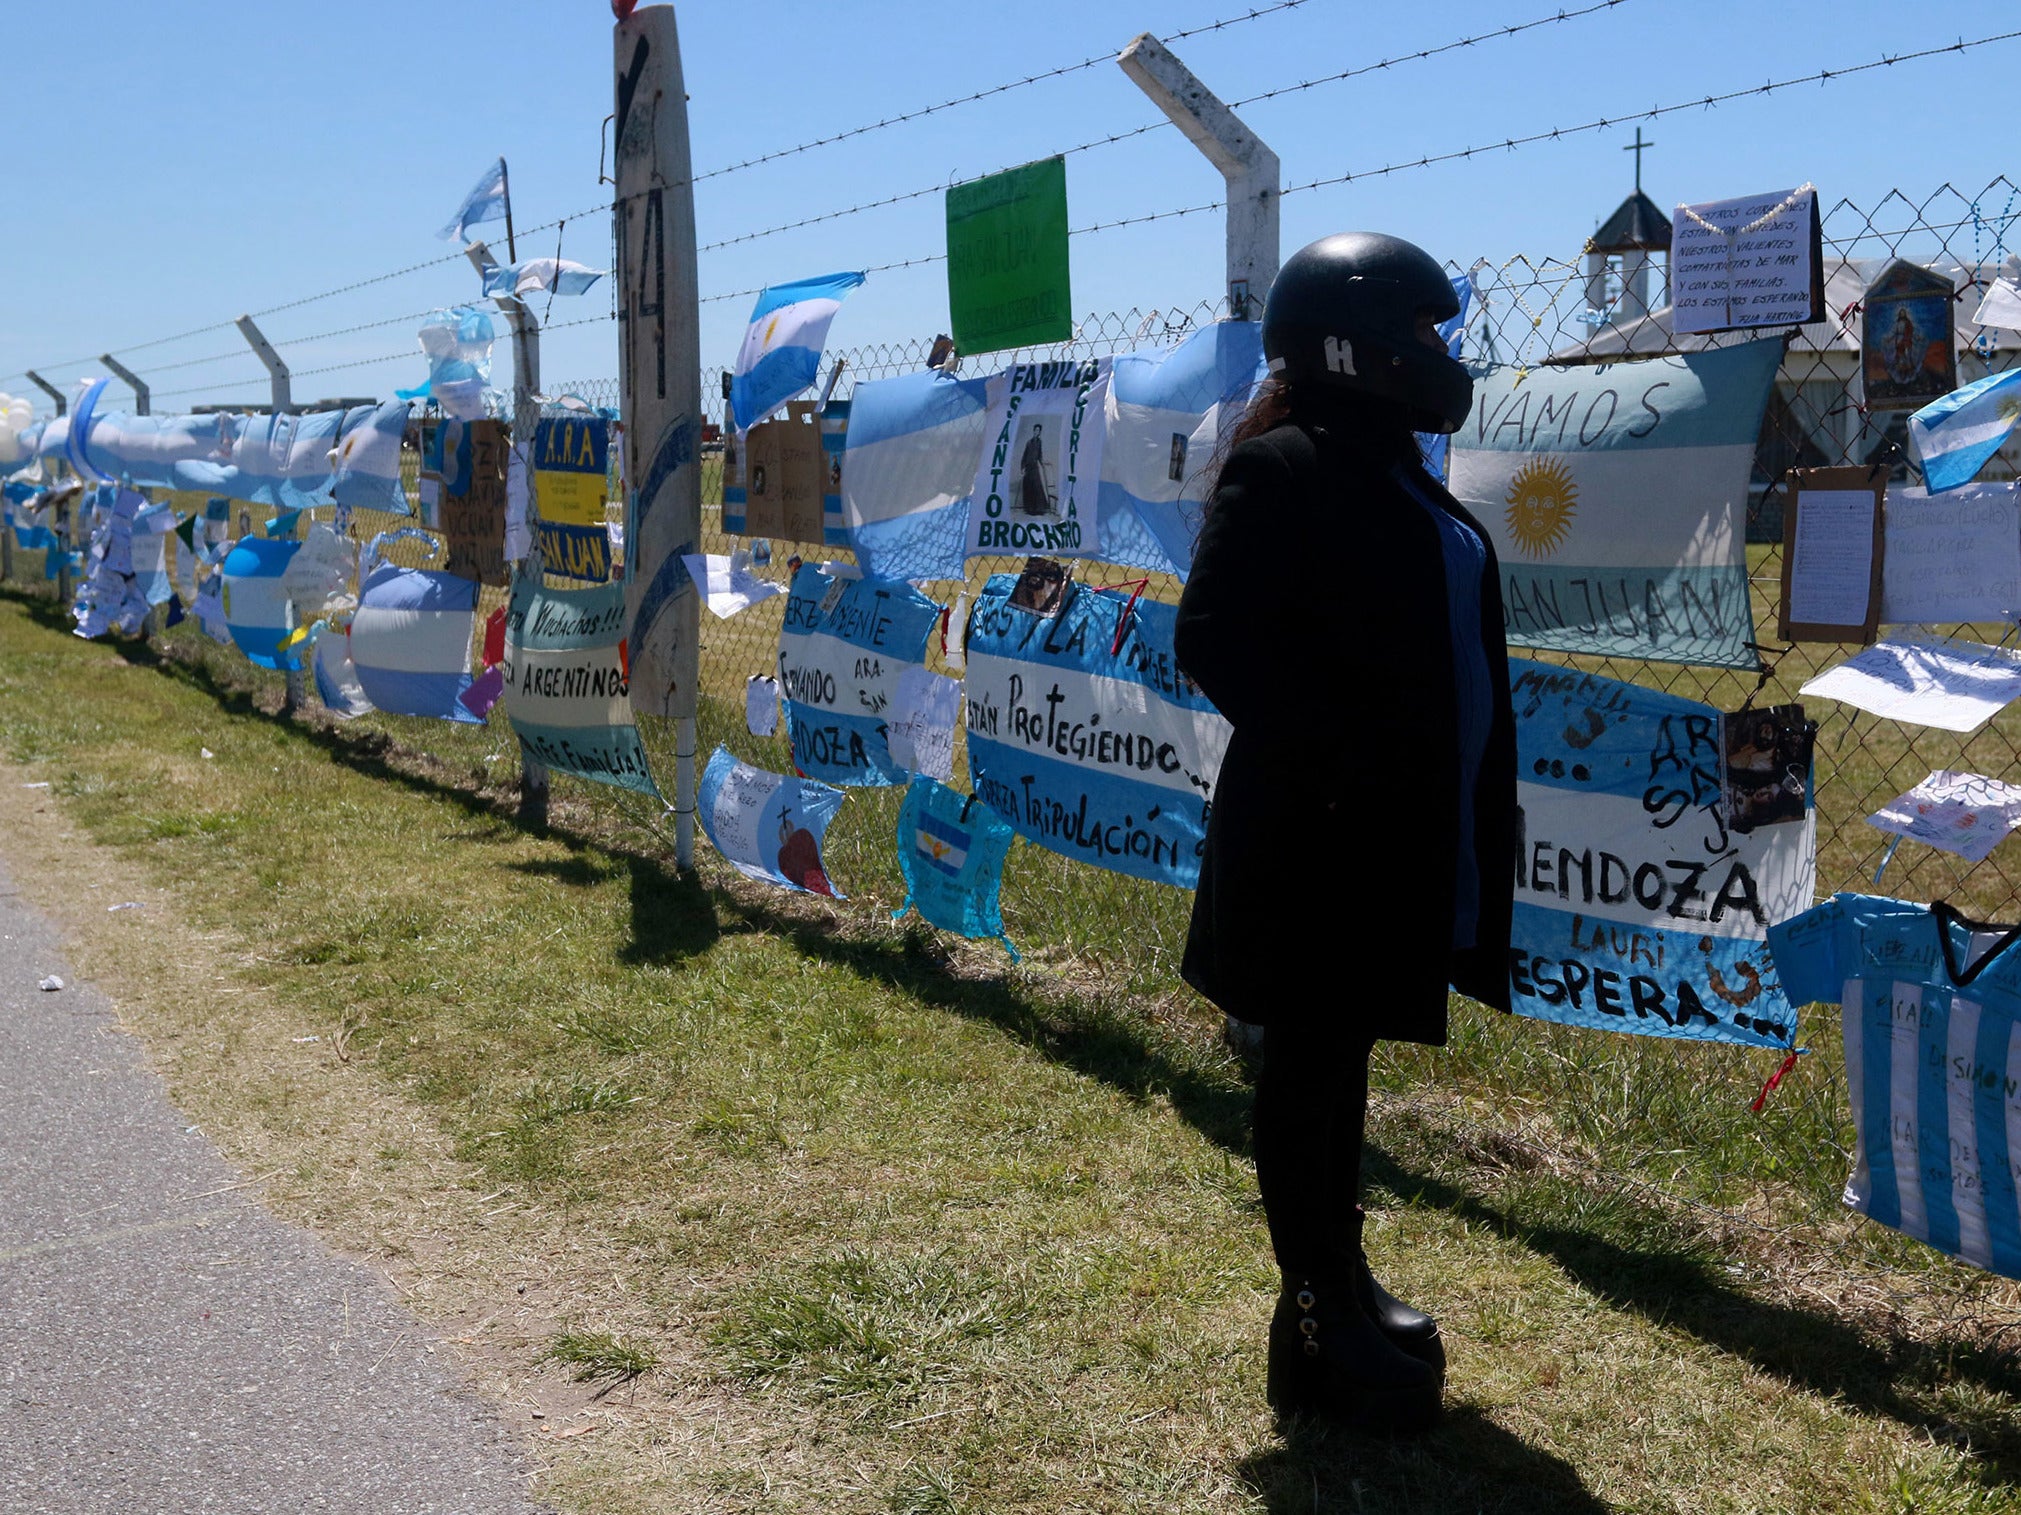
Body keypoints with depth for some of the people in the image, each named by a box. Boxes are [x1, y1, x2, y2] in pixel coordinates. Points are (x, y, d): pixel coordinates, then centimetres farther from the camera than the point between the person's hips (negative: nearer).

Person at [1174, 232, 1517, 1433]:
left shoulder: (1394, 475, 15)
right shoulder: (1282, 471, -13)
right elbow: (1216, 639, -21)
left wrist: (1477, 804, 12)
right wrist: (1339, 763, -23)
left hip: (1403, 834, 9)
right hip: (1321, 836, -9)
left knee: (1342, 1057, 18)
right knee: (1311, 1062, 1)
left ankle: (1341, 1280, 31)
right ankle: (1321, 1322, 12)